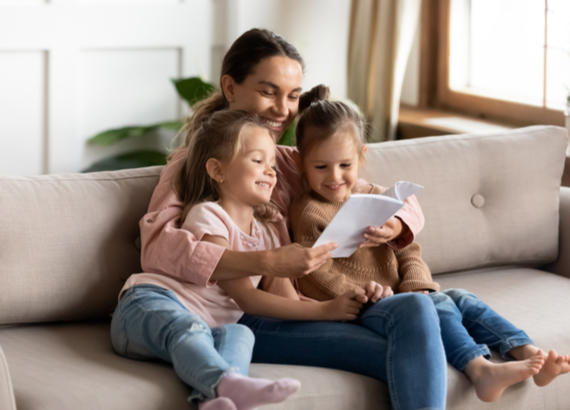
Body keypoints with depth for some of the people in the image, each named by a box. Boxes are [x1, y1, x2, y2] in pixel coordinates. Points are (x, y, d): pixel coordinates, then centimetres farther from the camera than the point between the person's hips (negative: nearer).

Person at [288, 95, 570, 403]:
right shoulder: (307, 213, -5)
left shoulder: (377, 198, 15)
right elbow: (315, 277, -12)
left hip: (397, 295, 7)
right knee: (437, 306, -26)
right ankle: (480, 370, -47)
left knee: (461, 300, -10)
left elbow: (408, 251, 14)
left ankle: (529, 354, -22)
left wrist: (417, 286, -7)